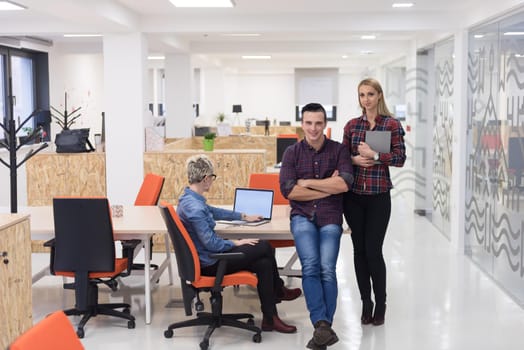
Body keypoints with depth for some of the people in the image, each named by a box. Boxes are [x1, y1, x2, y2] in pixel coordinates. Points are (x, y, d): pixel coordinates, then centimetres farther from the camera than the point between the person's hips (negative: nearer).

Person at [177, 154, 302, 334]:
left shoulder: (189, 199, 6)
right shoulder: (194, 207, -27)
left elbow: (214, 212, 24)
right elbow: (211, 243, -25)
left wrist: (244, 216, 32)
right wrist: (237, 243, -9)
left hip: (207, 256, 10)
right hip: (209, 264, -10)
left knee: (264, 263, 4)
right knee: (264, 247, -4)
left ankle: (270, 318, 12)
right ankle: (278, 291, 17)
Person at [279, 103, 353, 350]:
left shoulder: (338, 150, 5)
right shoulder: (292, 152, 6)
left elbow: (345, 183, -10)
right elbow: (288, 190, -6)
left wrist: (307, 182, -7)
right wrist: (329, 188, -6)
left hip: (330, 217, 0)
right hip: (302, 216, 0)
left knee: (327, 269, -17)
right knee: (310, 266, -21)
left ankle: (322, 328, -11)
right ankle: (323, 326, -25)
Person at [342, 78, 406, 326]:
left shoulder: (392, 125, -1)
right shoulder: (351, 125, 8)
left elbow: (400, 158, -6)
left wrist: (374, 155, -16)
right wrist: (354, 159, -9)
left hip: (378, 195, -3)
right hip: (353, 195, 3)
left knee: (373, 250, -4)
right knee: (359, 250, 7)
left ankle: (380, 304, 14)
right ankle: (366, 303, 20)